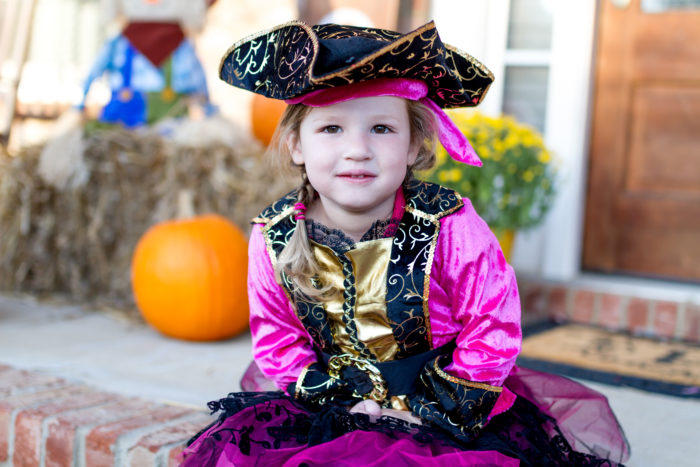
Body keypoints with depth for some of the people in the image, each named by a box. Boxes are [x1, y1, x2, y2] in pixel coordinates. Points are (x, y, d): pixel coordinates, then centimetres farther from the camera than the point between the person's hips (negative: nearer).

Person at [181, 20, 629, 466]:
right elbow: (277, 340, 1)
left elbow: (493, 329, -11)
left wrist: (434, 409, -13)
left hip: (451, 407, -2)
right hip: (337, 404, 3)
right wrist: (340, 400, -10)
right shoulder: (273, 238, -9)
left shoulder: (450, 228, -18)